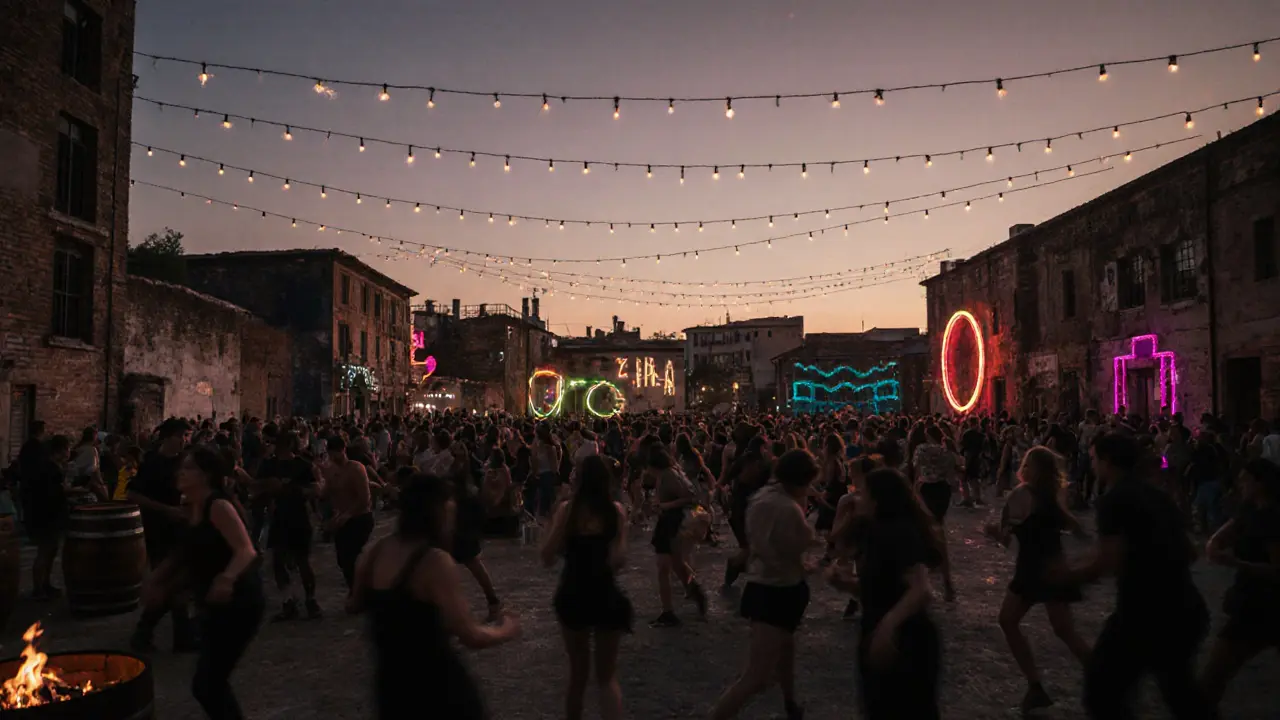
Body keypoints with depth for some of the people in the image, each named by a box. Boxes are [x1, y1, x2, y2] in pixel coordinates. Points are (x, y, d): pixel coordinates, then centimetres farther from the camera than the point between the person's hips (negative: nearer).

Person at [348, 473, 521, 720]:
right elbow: (471, 636, -25)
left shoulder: (375, 552, -4)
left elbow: (355, 605, 14)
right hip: (435, 681, -6)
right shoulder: (435, 561, -24)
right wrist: (506, 630, -7)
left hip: (389, 678, 7)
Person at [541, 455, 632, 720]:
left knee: (577, 671, 21)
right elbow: (618, 561, -12)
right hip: (605, 597, 0)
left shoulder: (567, 509, -9)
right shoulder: (616, 510, -9)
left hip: (572, 597, 1)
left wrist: (556, 525, 5)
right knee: (607, 675, 13)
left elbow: (548, 558, -8)